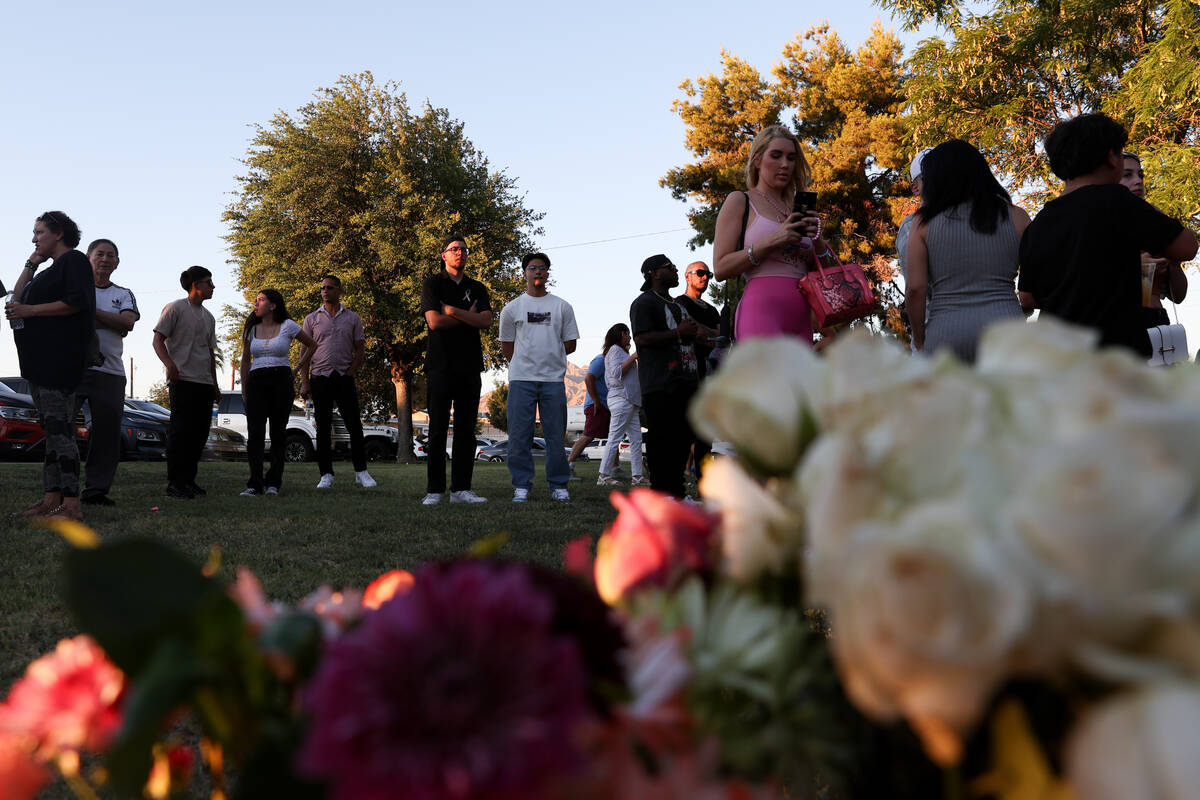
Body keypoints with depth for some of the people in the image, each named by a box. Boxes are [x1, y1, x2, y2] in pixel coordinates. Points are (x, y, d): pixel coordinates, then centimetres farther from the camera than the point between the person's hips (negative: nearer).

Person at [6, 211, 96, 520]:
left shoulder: (74, 260, -4)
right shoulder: (50, 270, 26)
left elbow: (76, 302, -17)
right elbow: (18, 297, 25)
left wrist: (30, 310, -15)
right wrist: (31, 265, 17)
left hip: (59, 360, -10)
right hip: (40, 361, 10)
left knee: (59, 428, -14)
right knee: (51, 428, 8)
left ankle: (72, 504, -16)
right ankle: (51, 498, 9)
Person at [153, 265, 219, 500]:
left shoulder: (208, 317, 20)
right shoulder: (175, 308, 0)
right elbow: (158, 340, -6)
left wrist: (215, 386, 22)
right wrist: (169, 363, -24)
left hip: (204, 383, 7)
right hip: (183, 380, -7)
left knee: (199, 433, 6)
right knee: (180, 432, -10)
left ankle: (188, 480, 14)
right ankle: (174, 484, -9)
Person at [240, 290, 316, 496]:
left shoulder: (287, 326, 1)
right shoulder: (251, 328, 11)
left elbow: (313, 345, 12)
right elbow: (245, 360, 16)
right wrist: (244, 390, 12)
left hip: (281, 381, -2)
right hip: (256, 382, 2)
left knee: (278, 433, 1)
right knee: (255, 433, -10)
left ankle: (273, 483, 9)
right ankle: (255, 483, -12)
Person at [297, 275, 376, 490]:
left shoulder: (352, 318, 9)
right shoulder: (312, 319, 9)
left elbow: (360, 349, 8)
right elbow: (305, 352, 6)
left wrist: (350, 374, -5)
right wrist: (304, 382, -3)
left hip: (345, 377, 0)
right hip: (320, 377, 0)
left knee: (355, 426, -4)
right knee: (323, 428, 1)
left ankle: (361, 472, 2)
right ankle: (326, 475, 4)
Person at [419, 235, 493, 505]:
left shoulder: (477, 289, 16)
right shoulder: (433, 284, 6)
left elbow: (486, 321, -1)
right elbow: (434, 321, -9)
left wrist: (452, 310, -7)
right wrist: (468, 316, 0)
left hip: (470, 365, 4)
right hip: (441, 365, -4)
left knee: (466, 429, 2)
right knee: (438, 429, -5)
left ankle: (461, 488, 6)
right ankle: (434, 490, -3)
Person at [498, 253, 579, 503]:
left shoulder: (562, 307, 10)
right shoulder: (512, 309, 9)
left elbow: (570, 344, 12)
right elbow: (507, 346, 14)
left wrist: (549, 358, 9)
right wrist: (526, 363, 11)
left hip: (553, 379, 0)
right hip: (521, 379, 0)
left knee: (556, 435, 2)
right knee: (519, 435, -1)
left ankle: (558, 486, 10)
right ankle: (521, 486, 7)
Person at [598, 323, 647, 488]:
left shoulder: (621, 351, 26)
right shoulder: (615, 349, -4)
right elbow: (617, 372, -18)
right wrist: (633, 357, -16)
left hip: (629, 400, 10)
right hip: (621, 398, -10)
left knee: (636, 439, 6)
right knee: (615, 438, -10)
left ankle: (637, 476, 4)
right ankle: (604, 476, -9)